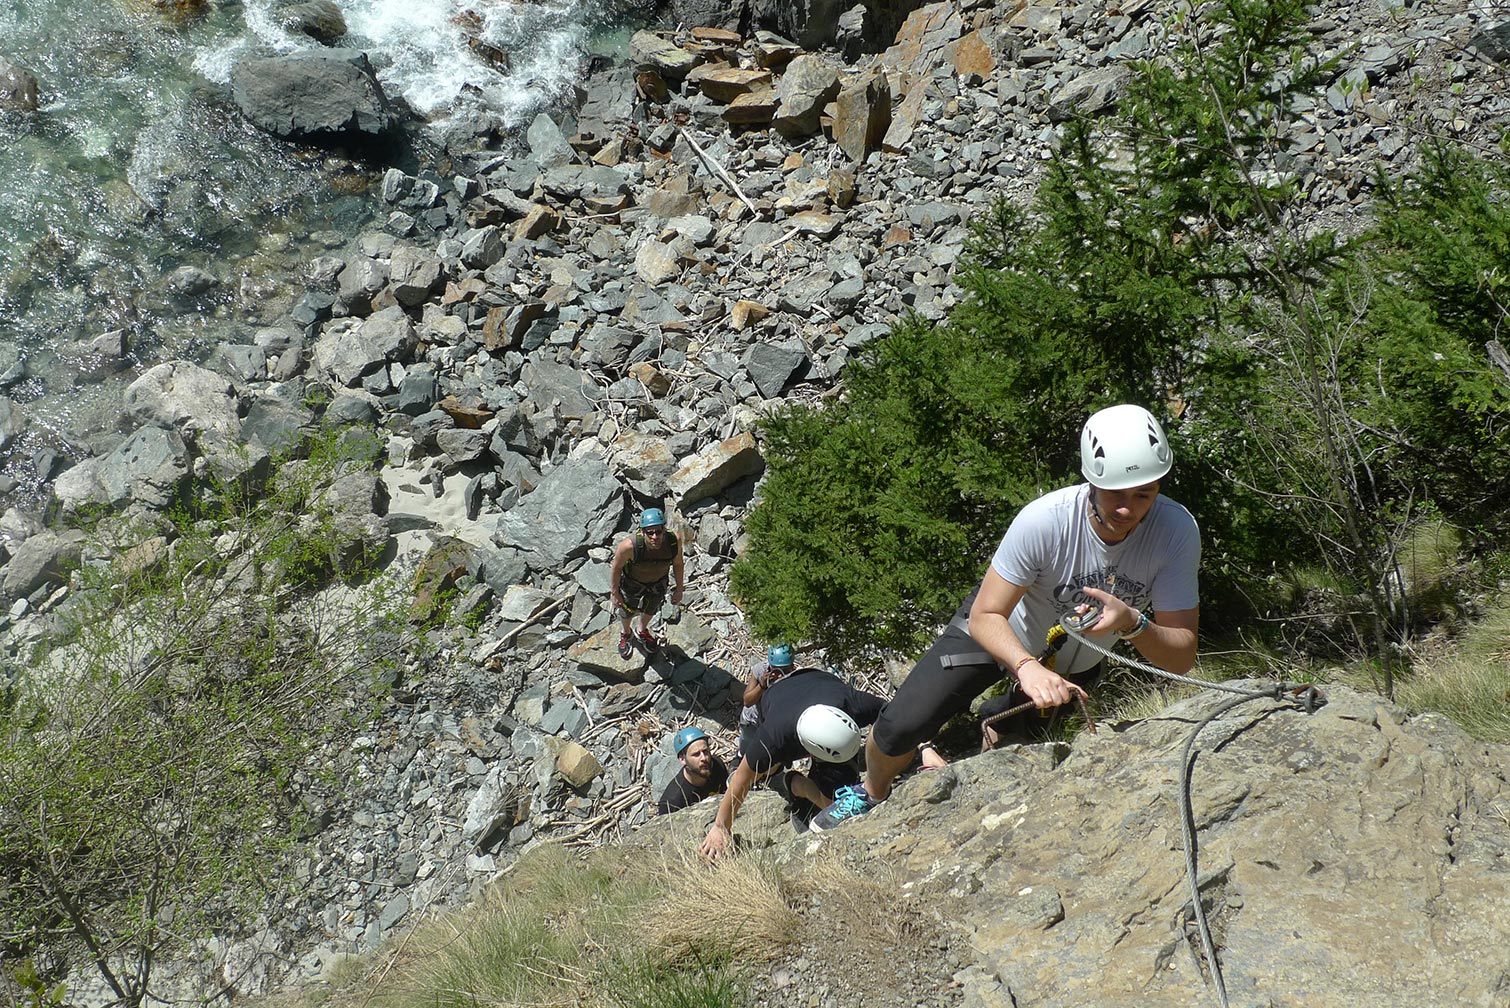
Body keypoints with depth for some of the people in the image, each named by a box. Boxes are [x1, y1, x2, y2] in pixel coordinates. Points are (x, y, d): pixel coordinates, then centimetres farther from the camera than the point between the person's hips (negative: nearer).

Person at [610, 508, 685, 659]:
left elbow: (677, 563, -13)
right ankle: (626, 634, 63)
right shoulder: (630, 545, -44)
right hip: (632, 582, -2)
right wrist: (614, 592, -11)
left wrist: (679, 588, -1)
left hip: (658, 582, 2)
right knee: (627, 611, 28)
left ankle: (643, 632, 66)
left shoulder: (674, 542, -35)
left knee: (651, 609, 32)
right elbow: (616, 567, -23)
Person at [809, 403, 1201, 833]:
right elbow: (986, 616, -31)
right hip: (1002, 629, -2)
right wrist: (1026, 667, -50)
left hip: (1075, 662, 3)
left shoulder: (1176, 530, -31)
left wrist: (1131, 623, -48)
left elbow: (1182, 657, -27)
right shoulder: (1044, 520, -37)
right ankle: (872, 796, 22)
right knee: (900, 727, -10)